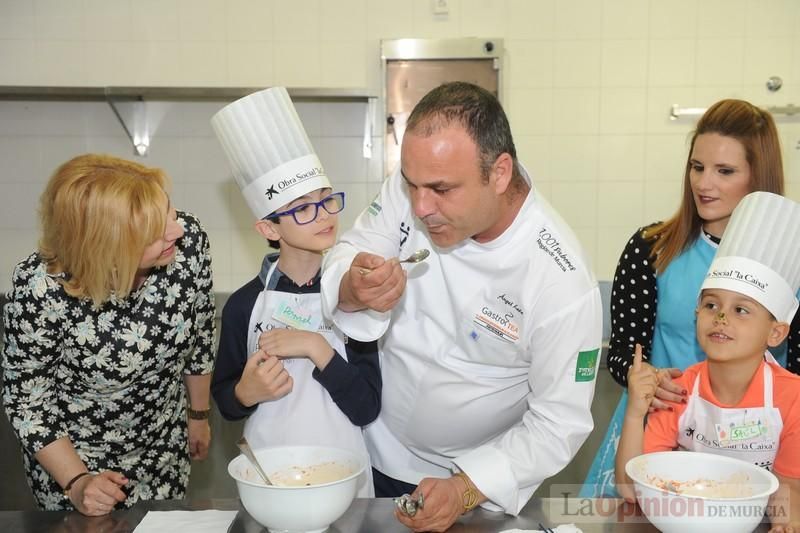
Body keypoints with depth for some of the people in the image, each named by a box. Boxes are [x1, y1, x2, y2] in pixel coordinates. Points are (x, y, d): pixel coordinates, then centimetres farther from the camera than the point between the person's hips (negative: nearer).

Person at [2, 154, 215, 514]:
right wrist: (77, 483, -21)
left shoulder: (189, 239, -23)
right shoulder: (40, 286, -31)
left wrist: (199, 415, 7)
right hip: (73, 458, -3)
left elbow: (200, 335, -5)